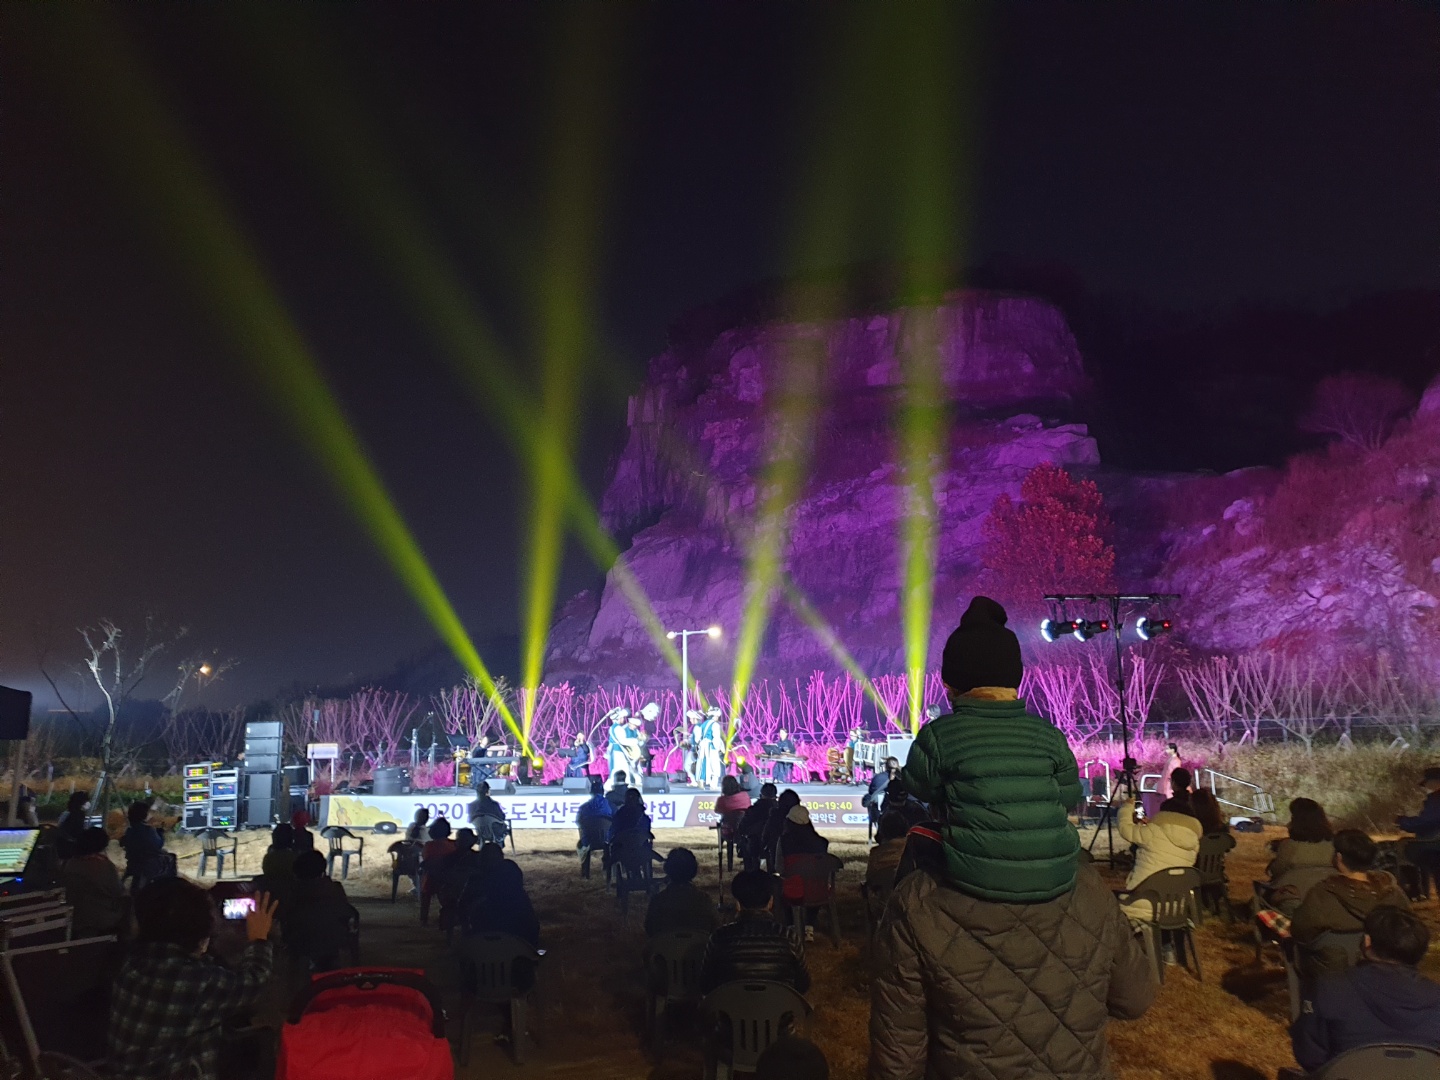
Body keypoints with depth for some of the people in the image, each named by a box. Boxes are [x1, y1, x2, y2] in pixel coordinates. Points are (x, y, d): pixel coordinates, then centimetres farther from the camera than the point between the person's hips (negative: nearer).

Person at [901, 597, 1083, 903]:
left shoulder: (938, 736, -9)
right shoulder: (1050, 736, -1)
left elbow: (920, 791, 8)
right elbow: (1067, 804, 9)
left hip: (976, 882, -2)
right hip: (1056, 882, 3)